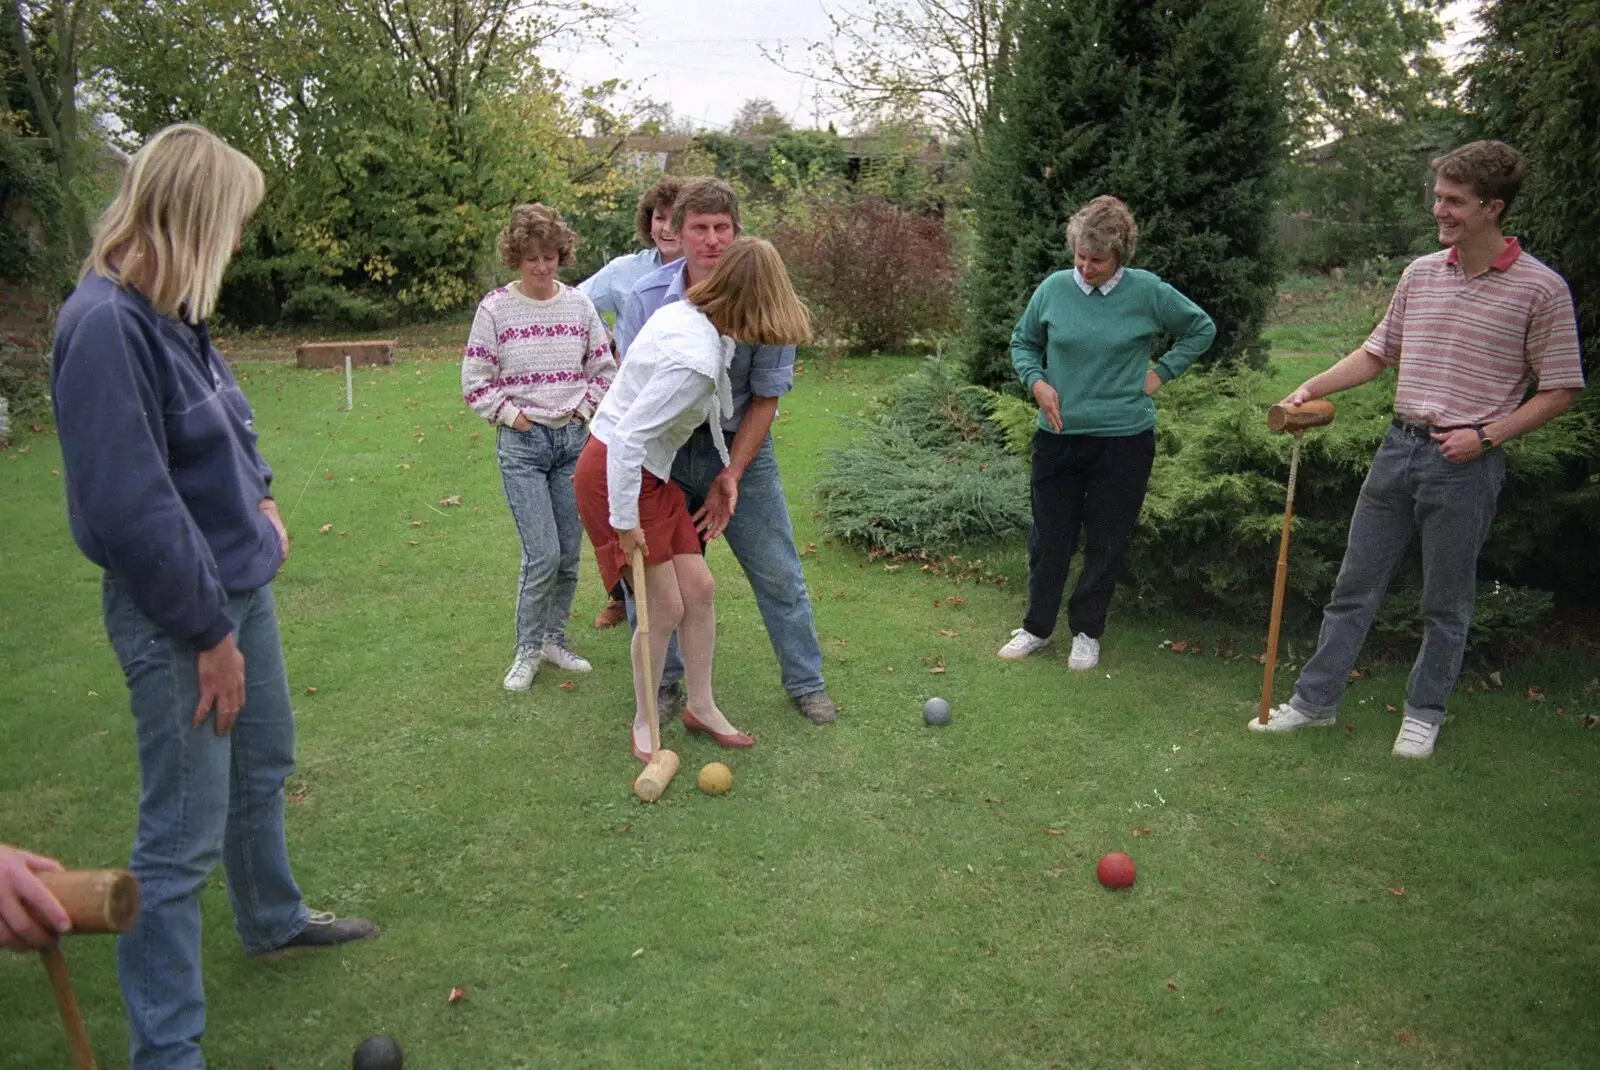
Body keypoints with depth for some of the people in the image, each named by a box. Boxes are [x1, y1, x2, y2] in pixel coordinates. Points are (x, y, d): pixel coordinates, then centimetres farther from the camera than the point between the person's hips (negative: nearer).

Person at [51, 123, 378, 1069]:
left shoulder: (174, 308, 5)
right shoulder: (105, 324, -23)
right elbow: (130, 508, -25)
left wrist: (259, 499, 7)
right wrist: (210, 635, -19)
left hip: (241, 584, 9)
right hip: (175, 614, -9)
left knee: (263, 769, 25)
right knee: (183, 835, 2)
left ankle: (274, 918, 49)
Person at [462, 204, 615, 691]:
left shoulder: (579, 303, 4)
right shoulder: (495, 307, -4)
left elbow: (603, 369, 11)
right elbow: (475, 381, -2)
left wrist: (582, 410, 1)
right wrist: (512, 415, -7)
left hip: (574, 437, 3)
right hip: (522, 443, -3)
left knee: (569, 554, 8)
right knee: (543, 555, -9)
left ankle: (555, 640, 27)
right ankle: (527, 651, 10)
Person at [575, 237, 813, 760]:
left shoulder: (686, 313, -2)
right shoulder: (695, 360, -29)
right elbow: (627, 439, -30)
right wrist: (624, 521, -22)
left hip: (650, 473, 9)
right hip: (615, 475, -9)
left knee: (698, 587, 10)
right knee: (665, 606, -1)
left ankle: (701, 706, 26)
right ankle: (644, 723, 20)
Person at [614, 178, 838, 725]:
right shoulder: (647, 297, -11)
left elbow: (766, 398, -8)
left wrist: (732, 474, -13)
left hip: (739, 446, 0)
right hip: (665, 450, 1)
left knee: (779, 574, 5)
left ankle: (806, 682, 22)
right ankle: (666, 680, 26)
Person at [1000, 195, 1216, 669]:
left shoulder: (1147, 291, -5)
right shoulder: (1053, 288, -2)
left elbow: (1202, 329, 10)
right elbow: (1022, 342, 14)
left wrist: (1162, 372, 1)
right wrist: (1036, 381, -4)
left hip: (1124, 439, -1)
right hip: (1058, 436, 2)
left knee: (1106, 542, 9)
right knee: (1048, 538, 9)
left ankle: (1087, 631, 26)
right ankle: (1037, 626, 26)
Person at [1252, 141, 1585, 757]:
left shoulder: (1541, 288, -7)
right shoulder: (1420, 273, 8)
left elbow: (1559, 390, -3)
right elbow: (1378, 353, 17)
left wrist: (1487, 435, -14)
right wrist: (1311, 389, 4)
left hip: (1465, 463, -4)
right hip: (1399, 447, 5)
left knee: (1446, 603, 8)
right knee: (1354, 585, 9)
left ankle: (1424, 713, 26)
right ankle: (1315, 701, 19)